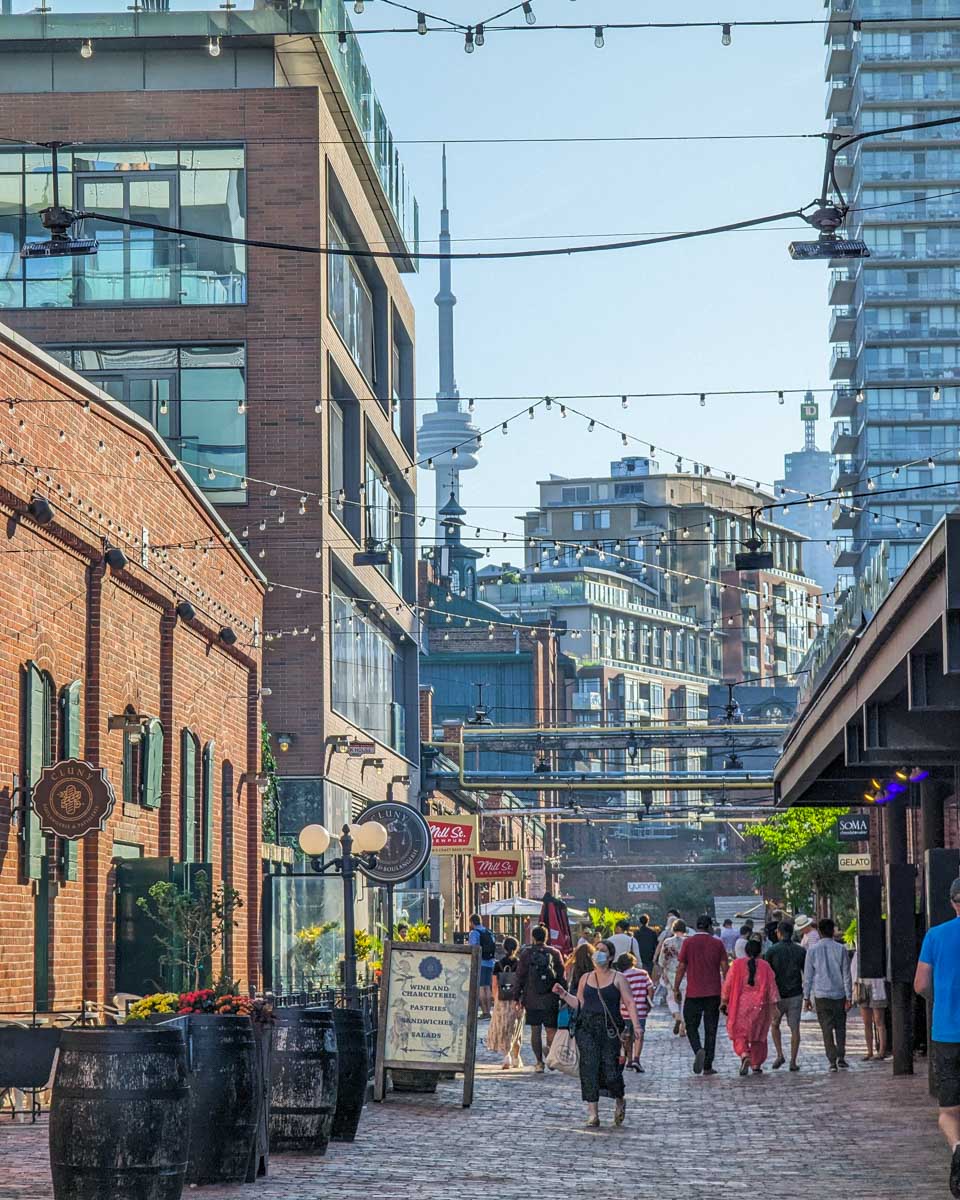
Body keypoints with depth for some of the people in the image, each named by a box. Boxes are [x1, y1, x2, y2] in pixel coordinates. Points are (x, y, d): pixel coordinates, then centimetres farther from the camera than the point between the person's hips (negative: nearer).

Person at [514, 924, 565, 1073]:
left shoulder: (526, 953, 0)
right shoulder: (554, 953, 0)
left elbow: (520, 976, 1)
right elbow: (562, 976, 2)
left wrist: (518, 997, 7)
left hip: (532, 1000, 0)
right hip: (551, 1000, 0)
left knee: (535, 1031, 6)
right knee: (551, 1030, 8)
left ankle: (539, 1062, 4)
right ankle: (550, 1049, -19)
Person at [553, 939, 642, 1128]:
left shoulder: (618, 978, 4)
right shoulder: (585, 979, 15)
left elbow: (630, 1002, -1)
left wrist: (635, 1023, -14)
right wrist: (564, 994, 9)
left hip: (610, 1029, -3)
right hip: (587, 1028, 3)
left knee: (610, 1070, -8)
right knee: (589, 1068, -10)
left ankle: (620, 1101, 24)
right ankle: (592, 1113, -7)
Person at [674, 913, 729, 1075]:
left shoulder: (688, 943, -3)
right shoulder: (717, 944, 1)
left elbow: (681, 967, -2)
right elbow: (725, 968, 1)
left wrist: (676, 989, 8)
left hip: (693, 993, -1)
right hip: (713, 994, 1)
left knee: (691, 1026, 10)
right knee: (710, 1030, 7)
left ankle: (698, 1050, -18)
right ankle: (708, 1066, 6)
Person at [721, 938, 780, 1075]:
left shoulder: (737, 964, -2)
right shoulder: (765, 966, -1)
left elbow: (727, 984, -1)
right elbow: (772, 986, -2)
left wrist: (724, 1002, 8)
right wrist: (774, 1004, 2)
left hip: (740, 1005, -1)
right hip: (759, 1006, 1)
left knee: (739, 1033, 5)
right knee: (759, 1035, 13)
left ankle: (744, 1054, -23)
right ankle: (756, 1065, 14)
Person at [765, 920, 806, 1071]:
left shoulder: (772, 951, -5)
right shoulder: (801, 951, 1)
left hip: (778, 995, -1)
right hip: (795, 995, 1)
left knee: (775, 1024, 19)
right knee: (794, 1028, 5)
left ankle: (779, 1055, 6)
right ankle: (793, 1062, 2)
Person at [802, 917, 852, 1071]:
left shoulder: (812, 950, -2)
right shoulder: (841, 949, -2)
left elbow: (808, 975, 1)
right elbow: (846, 975, -1)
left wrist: (806, 997, 8)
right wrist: (849, 997, 3)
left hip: (821, 995, -1)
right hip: (839, 994, 1)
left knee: (827, 1029, 3)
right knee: (840, 1027, 14)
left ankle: (832, 1060, -3)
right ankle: (841, 1057, 6)